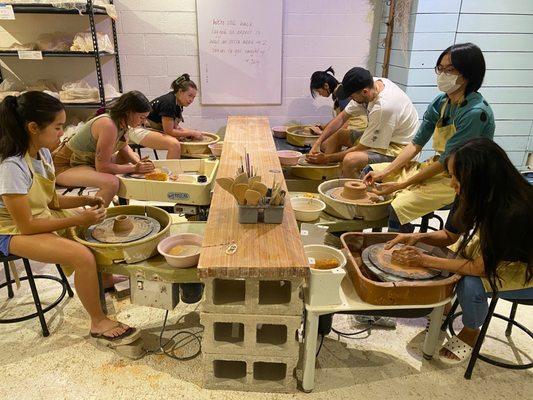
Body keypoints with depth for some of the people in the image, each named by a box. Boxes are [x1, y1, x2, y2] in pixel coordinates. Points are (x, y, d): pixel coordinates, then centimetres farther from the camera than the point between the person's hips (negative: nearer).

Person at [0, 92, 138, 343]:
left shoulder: (42, 152, -2)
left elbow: (51, 201, 7)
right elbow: (26, 225, -25)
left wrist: (84, 201, -9)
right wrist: (79, 220, -23)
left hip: (43, 217, 9)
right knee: (83, 256, -27)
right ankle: (98, 323, -6)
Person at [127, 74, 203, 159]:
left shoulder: (178, 103, 4)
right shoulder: (168, 102, -22)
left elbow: (174, 127, 7)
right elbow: (169, 131, -21)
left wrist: (192, 133, -7)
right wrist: (192, 133, -16)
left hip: (154, 129, 10)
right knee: (174, 144, -31)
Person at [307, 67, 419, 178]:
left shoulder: (383, 107, -33)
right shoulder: (370, 84, -9)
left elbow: (362, 148, -23)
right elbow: (342, 117, 0)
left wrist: (327, 158, -15)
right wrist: (317, 144, -5)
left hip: (397, 147, -9)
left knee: (350, 160, -33)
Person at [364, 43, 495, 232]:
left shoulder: (475, 112, -23)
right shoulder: (440, 102, 0)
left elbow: (447, 162, -22)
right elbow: (416, 143, 2)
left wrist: (401, 185, -20)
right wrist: (385, 172, -9)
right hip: (438, 167, 8)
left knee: (400, 207, -30)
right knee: (371, 172, 5)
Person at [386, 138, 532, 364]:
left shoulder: (513, 212, -38)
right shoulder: (472, 195, -18)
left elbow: (481, 268, -29)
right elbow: (449, 236, -4)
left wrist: (425, 260, -28)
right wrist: (418, 237, -22)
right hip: (494, 247, 7)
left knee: (471, 284, -27)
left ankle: (470, 333, 4)